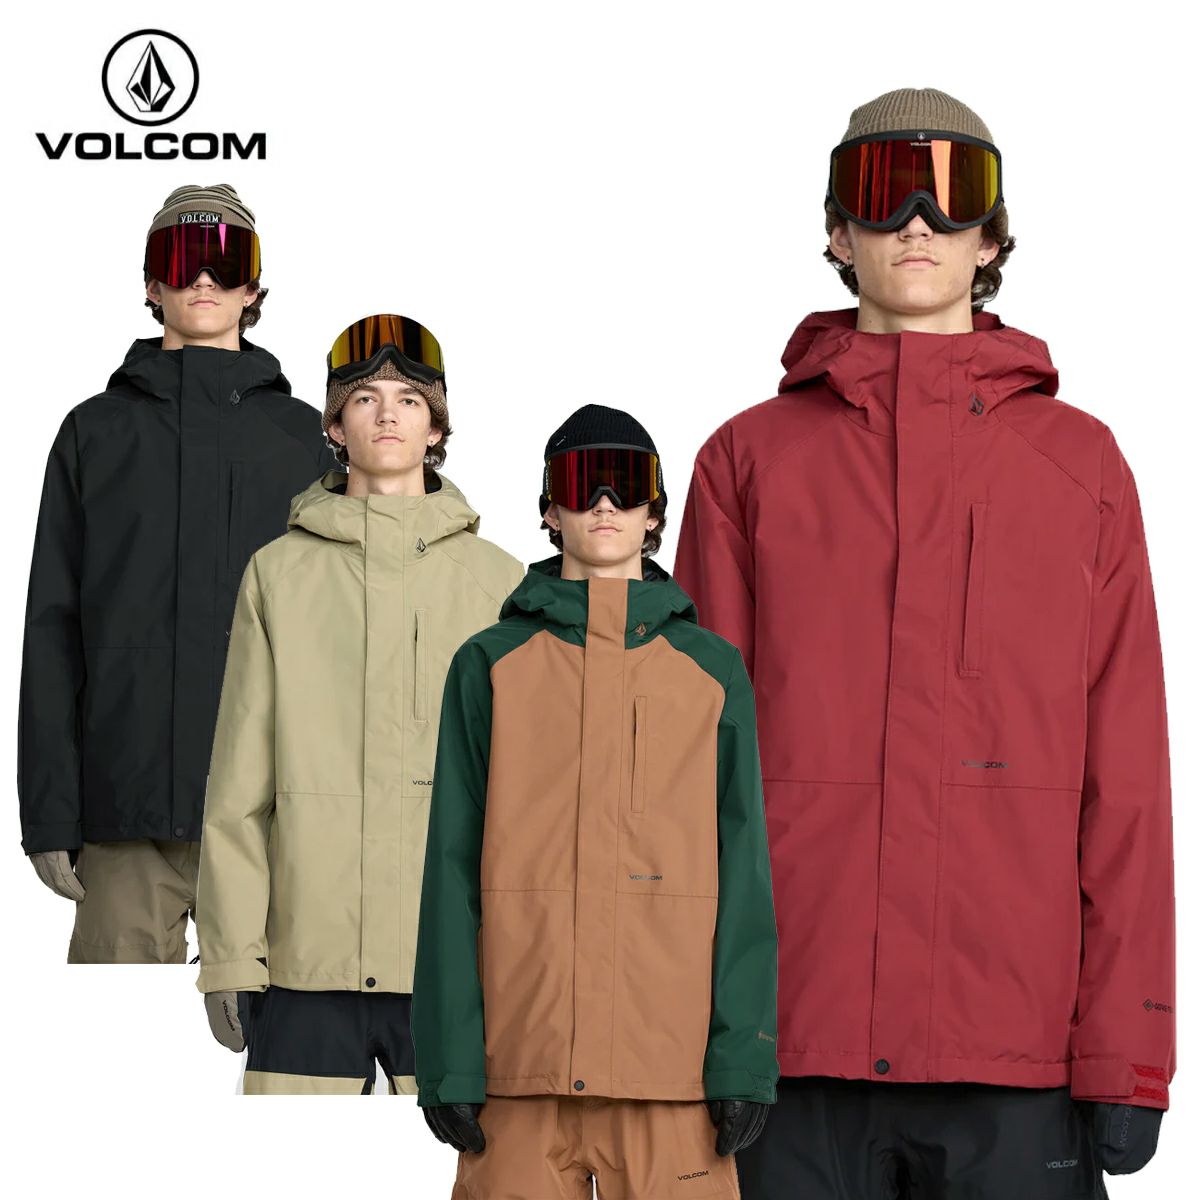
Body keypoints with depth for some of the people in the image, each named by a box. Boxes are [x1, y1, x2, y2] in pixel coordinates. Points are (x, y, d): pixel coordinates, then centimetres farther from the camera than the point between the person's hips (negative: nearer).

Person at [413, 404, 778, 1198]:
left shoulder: (712, 670, 10)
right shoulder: (493, 664, 8)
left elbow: (742, 866, 6)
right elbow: (455, 866, 5)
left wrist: (743, 1054, -2)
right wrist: (450, 1060, -2)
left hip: (670, 1055, 0)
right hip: (522, 1061, 0)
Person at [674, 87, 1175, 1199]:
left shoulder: (1081, 462, 10)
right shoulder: (749, 460, 10)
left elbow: (1123, 776, 6)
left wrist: (1126, 1051, -1)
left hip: (1021, 1053, 0)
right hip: (796, 1044, 0)